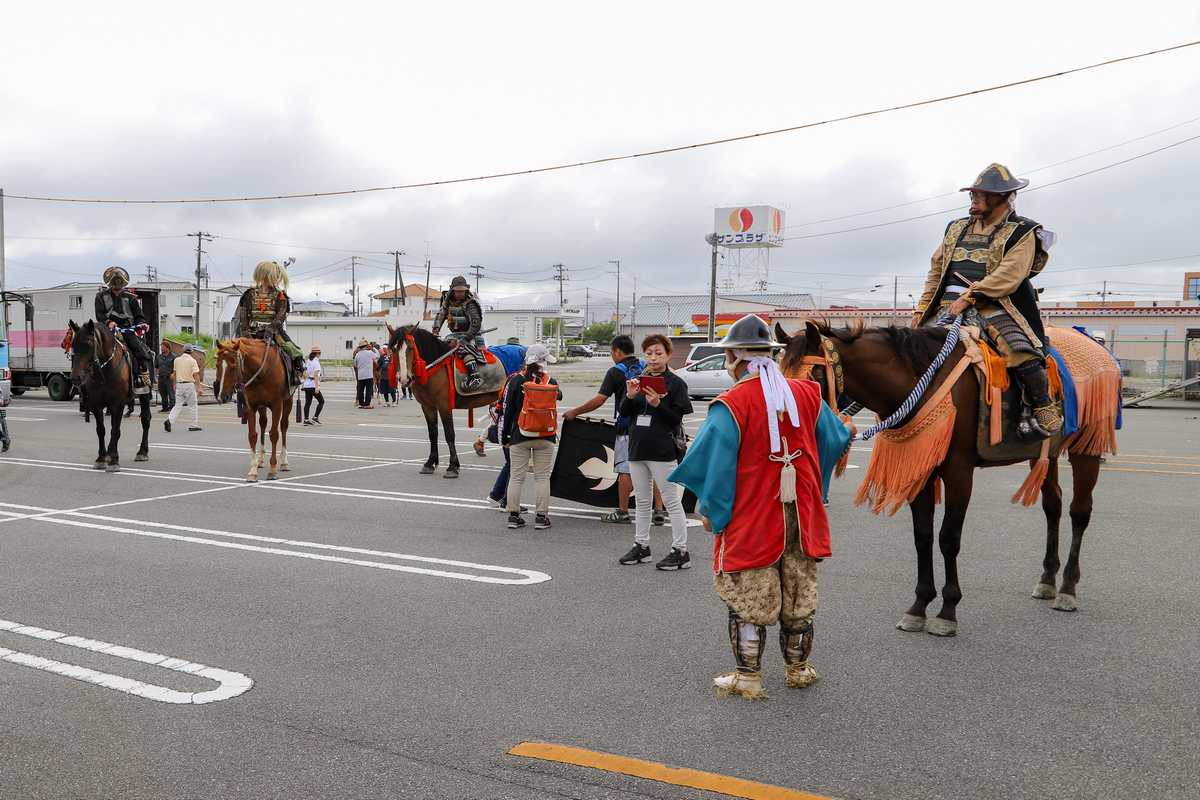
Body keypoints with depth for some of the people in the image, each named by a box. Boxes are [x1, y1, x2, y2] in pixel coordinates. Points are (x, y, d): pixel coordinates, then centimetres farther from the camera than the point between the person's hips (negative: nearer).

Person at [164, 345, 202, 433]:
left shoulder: (177, 360, 7)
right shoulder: (192, 361, -7)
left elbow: (174, 374, 12)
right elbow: (196, 375, -11)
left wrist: (174, 385, 21)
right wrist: (198, 388, -8)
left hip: (179, 384, 4)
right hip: (189, 384, -4)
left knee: (178, 405, 7)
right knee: (194, 405, 8)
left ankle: (169, 420, -14)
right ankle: (194, 425, 9)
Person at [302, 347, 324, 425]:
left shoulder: (308, 361, 11)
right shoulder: (316, 362, -12)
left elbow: (304, 373, 18)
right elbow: (316, 375, -19)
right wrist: (317, 387, -22)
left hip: (307, 384, 8)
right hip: (313, 385, -8)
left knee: (308, 402, 9)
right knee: (321, 401, 4)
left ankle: (306, 419, 7)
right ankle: (315, 417, -1)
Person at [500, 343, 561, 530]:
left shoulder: (515, 381, -6)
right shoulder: (551, 382, -5)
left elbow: (506, 411, -4)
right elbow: (559, 396, 16)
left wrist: (504, 437, 4)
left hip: (519, 437, 0)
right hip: (545, 438, 0)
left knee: (516, 477, 9)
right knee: (542, 477, 8)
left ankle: (514, 515, 12)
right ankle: (541, 517, 9)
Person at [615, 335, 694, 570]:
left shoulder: (675, 383, -6)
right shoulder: (637, 380, 10)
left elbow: (676, 418, -9)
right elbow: (623, 412, 6)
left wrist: (657, 404, -23)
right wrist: (630, 396, -12)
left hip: (663, 451, -6)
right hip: (638, 447, 6)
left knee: (671, 501, -2)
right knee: (642, 501, 15)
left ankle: (680, 551, 4)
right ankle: (641, 546, 26)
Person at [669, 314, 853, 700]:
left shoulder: (730, 406, -18)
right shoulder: (807, 394, -1)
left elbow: (713, 464, -14)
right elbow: (836, 441, 12)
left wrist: (710, 510, -1)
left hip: (751, 521, -5)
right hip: (802, 516, 5)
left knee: (748, 599, 8)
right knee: (799, 595, 18)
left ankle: (748, 678, 16)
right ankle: (798, 669, 31)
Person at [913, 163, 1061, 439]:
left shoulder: (1022, 232, 2)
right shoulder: (957, 228, 20)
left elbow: (1008, 276, -13)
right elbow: (936, 272, 20)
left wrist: (968, 297, -21)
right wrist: (922, 309, 10)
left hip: (994, 307, -5)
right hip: (948, 306, 6)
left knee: (1022, 353, -28)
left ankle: (1043, 409, -9)